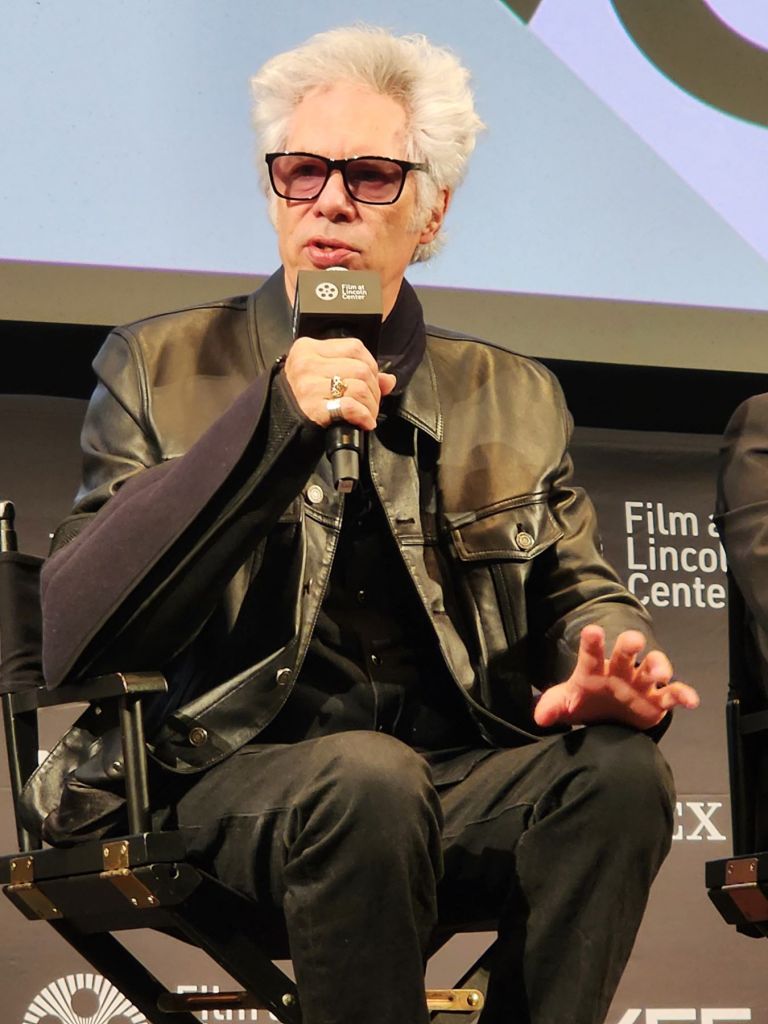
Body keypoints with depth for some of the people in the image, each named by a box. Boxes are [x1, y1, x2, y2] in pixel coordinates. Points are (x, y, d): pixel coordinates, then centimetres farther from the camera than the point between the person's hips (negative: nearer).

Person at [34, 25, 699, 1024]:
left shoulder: (514, 397, 18)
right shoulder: (162, 368, 8)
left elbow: (579, 589, 16)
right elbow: (71, 632, -4)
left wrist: (609, 662, -12)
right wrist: (272, 424, -16)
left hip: (463, 780, 3)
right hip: (236, 777, -3)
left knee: (618, 769, -27)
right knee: (366, 777, -36)